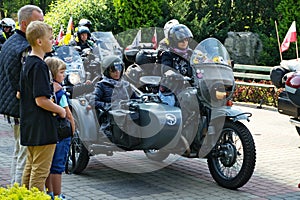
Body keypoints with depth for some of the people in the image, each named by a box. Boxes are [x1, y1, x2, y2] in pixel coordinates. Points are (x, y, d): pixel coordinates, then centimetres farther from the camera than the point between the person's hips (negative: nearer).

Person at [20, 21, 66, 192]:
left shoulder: (27, 63, 12)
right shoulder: (39, 65, -18)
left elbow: (20, 94, 19)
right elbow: (41, 100, -23)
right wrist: (61, 110, -9)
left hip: (29, 126, 10)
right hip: (42, 129, -10)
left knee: (30, 168, 18)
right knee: (40, 171, -3)